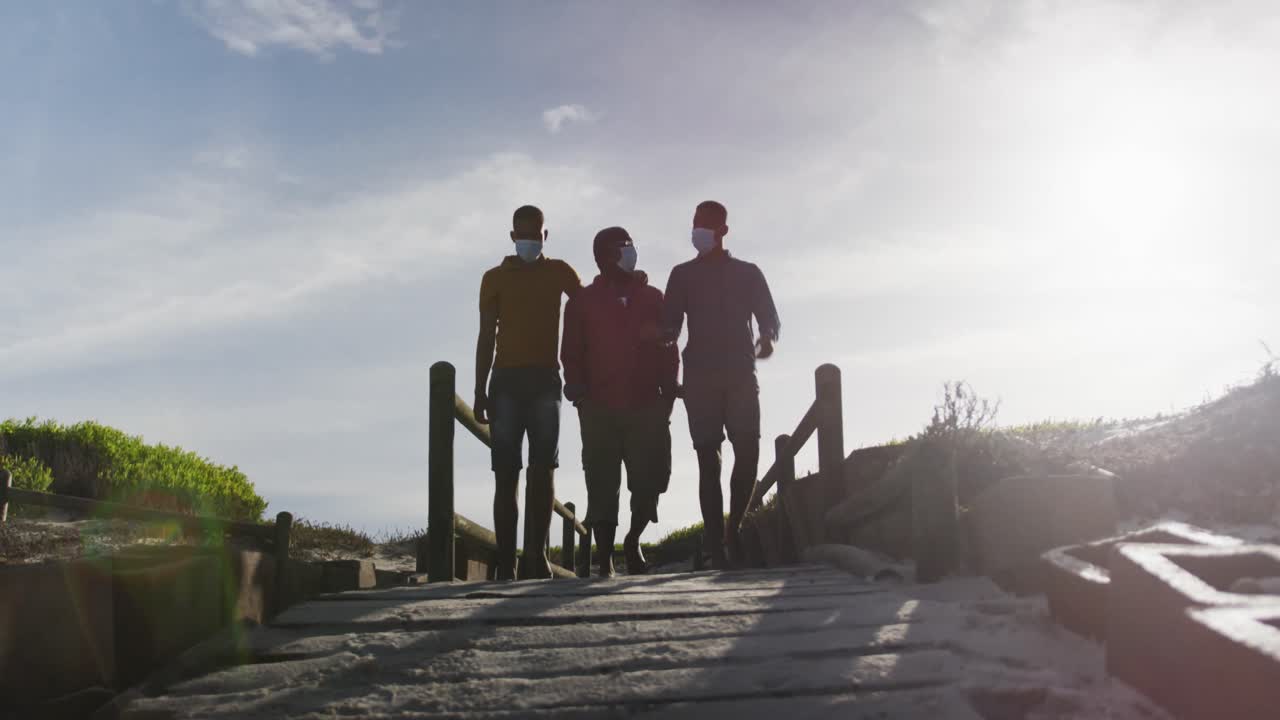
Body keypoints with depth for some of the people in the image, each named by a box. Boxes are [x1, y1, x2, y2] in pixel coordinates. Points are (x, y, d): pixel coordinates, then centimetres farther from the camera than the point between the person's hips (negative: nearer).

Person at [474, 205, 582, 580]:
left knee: (543, 470, -5)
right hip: (506, 381, -1)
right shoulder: (495, 278, 11)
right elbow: (486, 336, 7)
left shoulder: (558, 271, 13)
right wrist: (480, 391, 0)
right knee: (506, 474, -4)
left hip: (545, 380, 1)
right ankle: (506, 561, -6)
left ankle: (536, 555, -6)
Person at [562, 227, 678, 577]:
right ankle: (604, 557, 6)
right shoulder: (583, 302, 9)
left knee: (650, 477, -3)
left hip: (647, 406, 1)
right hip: (601, 409, -1)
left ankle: (632, 541, 20)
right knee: (602, 484, -1)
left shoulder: (652, 297, 14)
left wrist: (668, 391, 3)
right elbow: (572, 354, 6)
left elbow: (668, 348, 12)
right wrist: (580, 394, -5)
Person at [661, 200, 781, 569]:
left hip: (740, 374, 0)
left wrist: (767, 338, -14)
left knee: (748, 451, -12)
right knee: (708, 459, -5)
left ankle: (733, 526, 8)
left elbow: (770, 318, 9)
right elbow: (669, 325, 7)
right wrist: (667, 333, -17)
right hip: (699, 377, 0)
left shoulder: (748, 273, 14)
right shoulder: (682, 274, 14)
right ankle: (716, 544, -6)